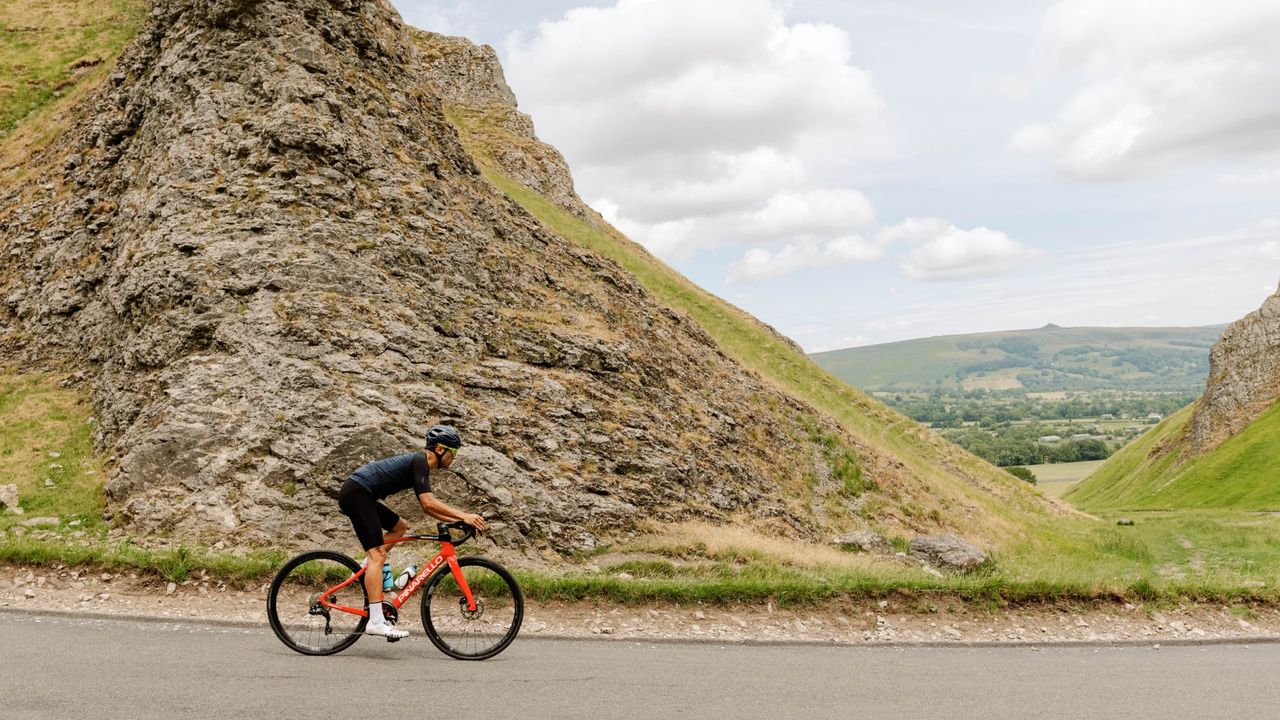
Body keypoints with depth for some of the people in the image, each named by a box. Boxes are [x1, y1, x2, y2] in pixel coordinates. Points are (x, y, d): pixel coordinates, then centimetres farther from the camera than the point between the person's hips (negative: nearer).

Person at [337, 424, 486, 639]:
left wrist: (456, 520, 15)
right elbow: (428, 502, -21)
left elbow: (427, 507, 23)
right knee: (377, 554, -13)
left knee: (399, 527, 21)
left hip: (359, 495, 10)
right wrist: (463, 516, -20)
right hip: (356, 493, -10)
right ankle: (376, 621, -16)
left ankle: (366, 570, 11)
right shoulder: (420, 461, -11)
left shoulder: (419, 463, 18)